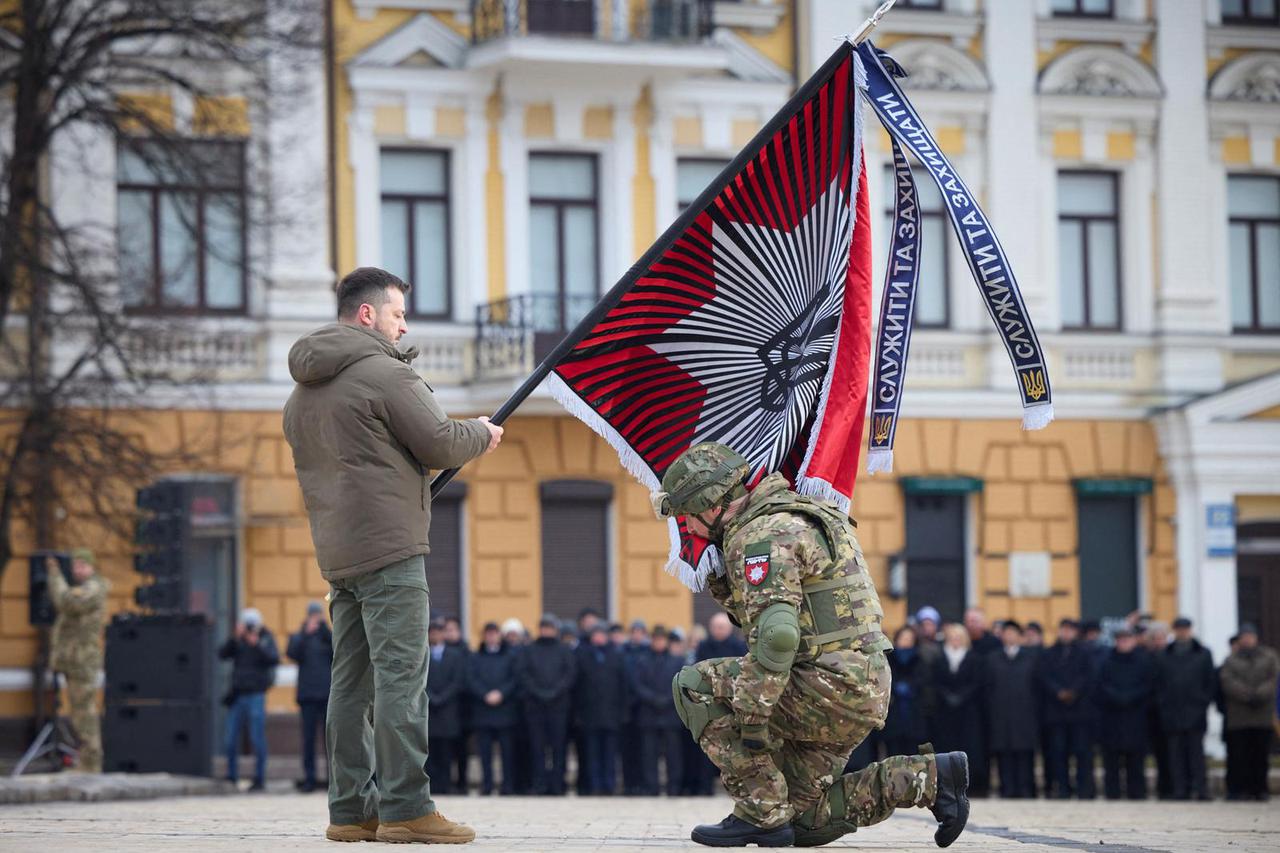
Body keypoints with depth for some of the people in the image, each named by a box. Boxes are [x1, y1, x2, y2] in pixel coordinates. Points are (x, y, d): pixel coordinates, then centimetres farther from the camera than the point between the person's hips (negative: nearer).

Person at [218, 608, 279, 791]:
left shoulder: (266, 638, -1)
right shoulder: (238, 640, 8)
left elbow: (275, 658, -16)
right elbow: (222, 654, -6)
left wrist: (258, 645, -28)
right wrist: (235, 638, -19)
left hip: (256, 695, -4)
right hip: (237, 696, 4)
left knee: (257, 738, -4)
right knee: (231, 738, 4)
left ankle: (259, 779, 0)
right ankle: (231, 777, 13)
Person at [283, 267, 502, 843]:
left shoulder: (302, 392, 19)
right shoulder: (385, 373, -9)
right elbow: (440, 445, -11)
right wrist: (481, 434, 9)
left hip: (336, 555, 9)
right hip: (389, 547, -9)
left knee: (351, 682, 9)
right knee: (400, 677, -9)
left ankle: (350, 810, 10)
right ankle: (405, 809, -12)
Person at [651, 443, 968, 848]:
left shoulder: (760, 537, -14)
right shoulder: (790, 518, 19)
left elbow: (776, 633, -27)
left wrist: (752, 715, -25)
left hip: (832, 688, -10)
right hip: (861, 692, 10)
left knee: (696, 685, -7)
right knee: (803, 821, 16)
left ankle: (761, 814, -7)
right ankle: (929, 778, 13)